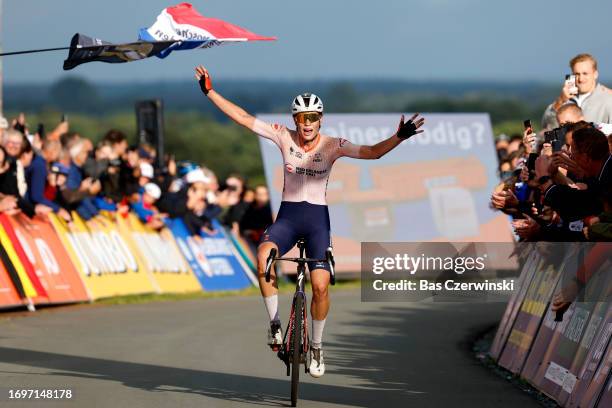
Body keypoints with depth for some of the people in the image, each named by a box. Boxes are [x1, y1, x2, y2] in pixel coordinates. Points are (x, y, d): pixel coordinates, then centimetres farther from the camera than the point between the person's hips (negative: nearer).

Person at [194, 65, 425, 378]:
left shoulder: (333, 146, -7)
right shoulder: (284, 138, -3)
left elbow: (373, 152, -16)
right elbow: (242, 118, -3)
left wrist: (399, 137, -33)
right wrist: (209, 92, -7)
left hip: (317, 217, -1)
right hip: (287, 215, 1)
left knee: (320, 285, -15)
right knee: (264, 256, -31)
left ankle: (316, 346, 7)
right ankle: (275, 323, -16)